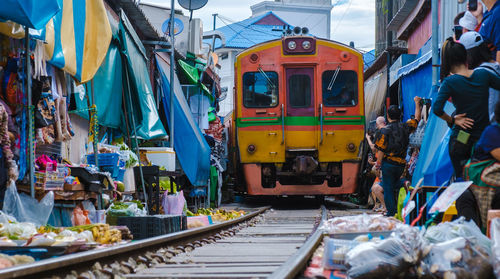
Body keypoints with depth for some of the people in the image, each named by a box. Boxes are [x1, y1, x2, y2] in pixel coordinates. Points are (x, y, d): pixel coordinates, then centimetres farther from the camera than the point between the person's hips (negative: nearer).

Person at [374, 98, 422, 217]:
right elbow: (417, 119, 20)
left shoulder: (385, 130, -9)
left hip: (388, 163, -4)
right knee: (395, 184, 21)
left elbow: (381, 149, -11)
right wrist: (417, 103, 30)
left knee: (388, 188, 1)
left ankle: (392, 212, -3)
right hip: (401, 164, 4)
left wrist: (378, 163, 0)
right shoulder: (405, 127, 2)